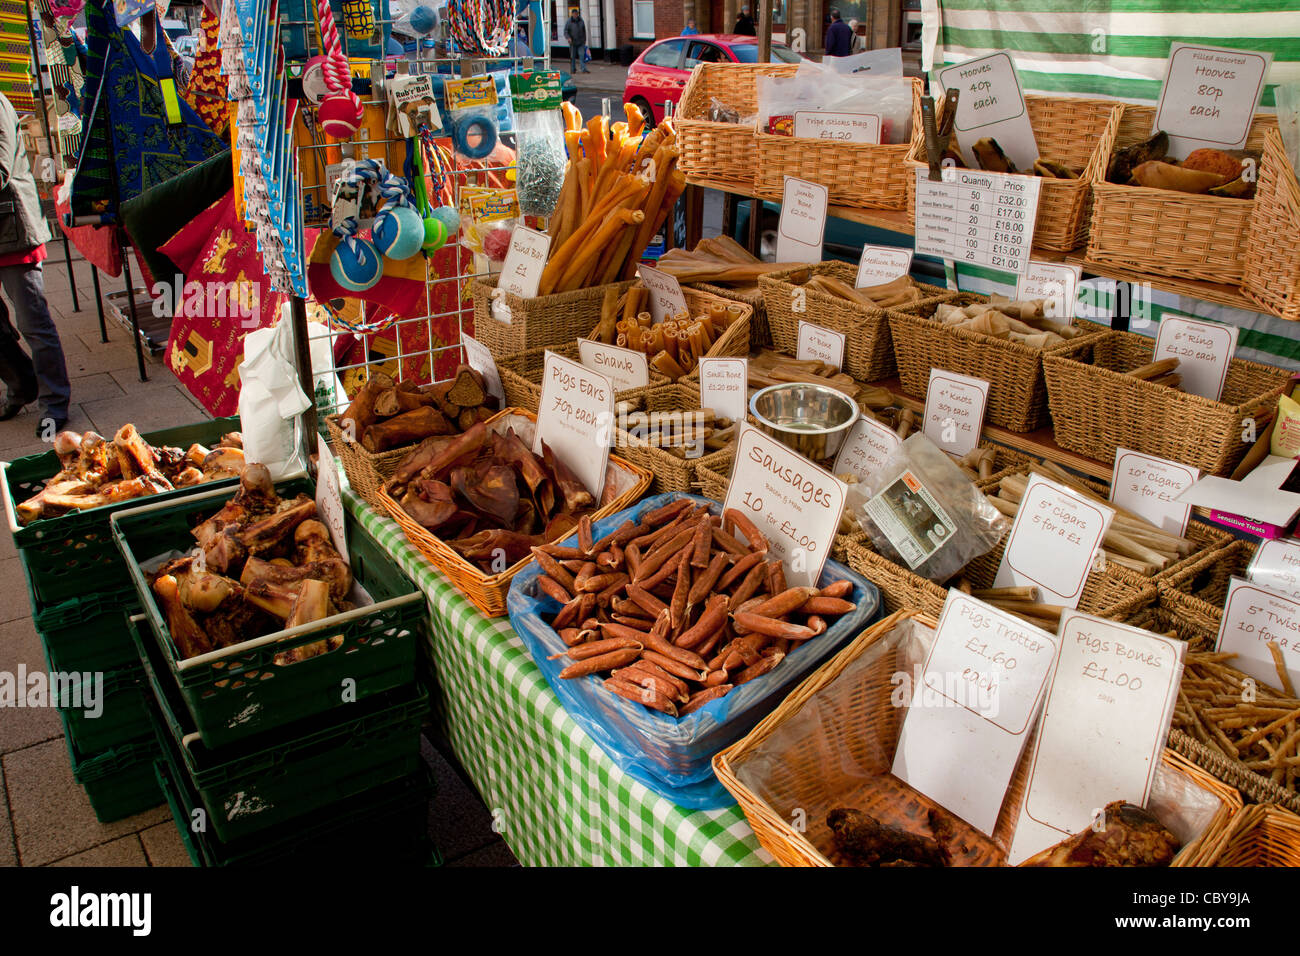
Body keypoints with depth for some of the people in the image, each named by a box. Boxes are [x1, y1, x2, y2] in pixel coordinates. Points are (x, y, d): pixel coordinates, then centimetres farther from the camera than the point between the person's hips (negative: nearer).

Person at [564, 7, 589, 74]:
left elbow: (584, 30, 15)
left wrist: (585, 39, 17)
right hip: (573, 42, -2)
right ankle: (573, 69, 17)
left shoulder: (581, 21, 5)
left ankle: (584, 69, -13)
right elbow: (565, 32, -9)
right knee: (573, 56, 5)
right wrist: (568, 38, -27)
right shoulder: (569, 22, -6)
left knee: (582, 55, -9)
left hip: (581, 42, 2)